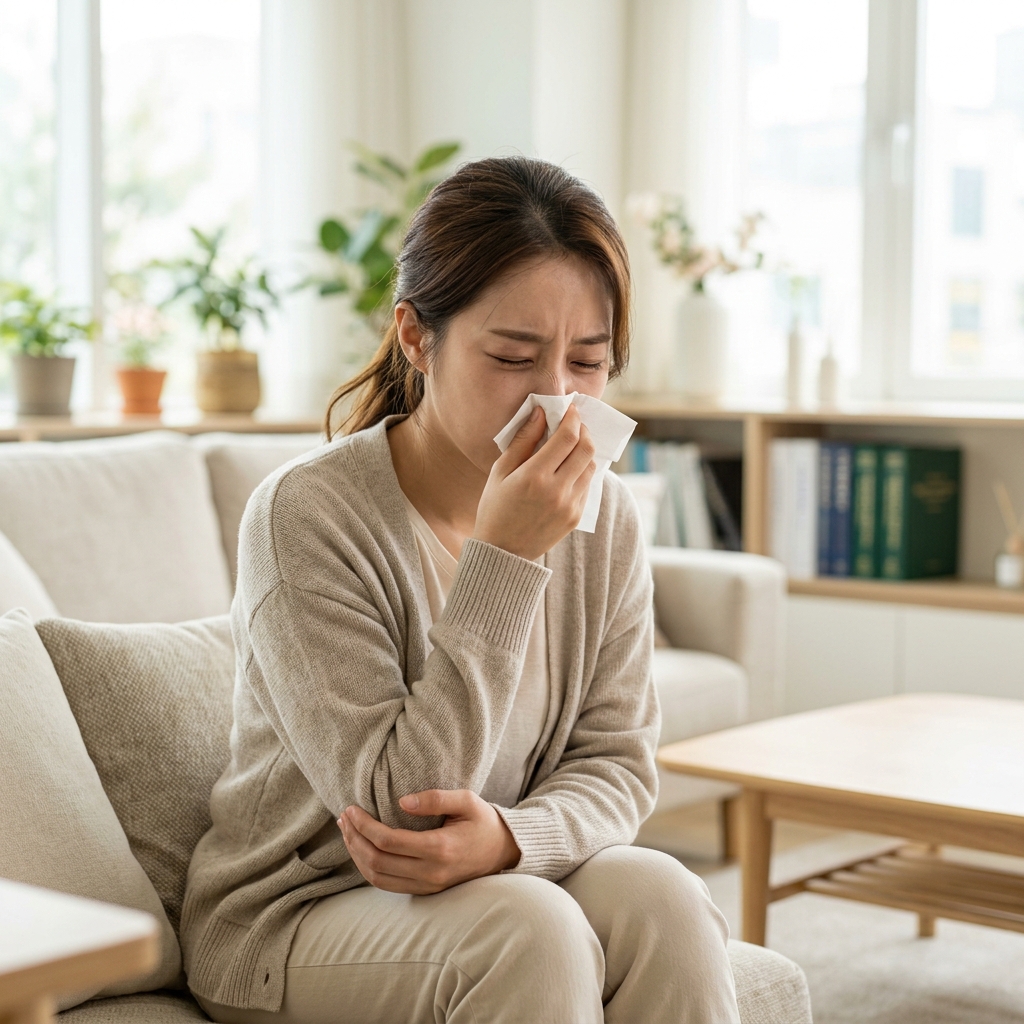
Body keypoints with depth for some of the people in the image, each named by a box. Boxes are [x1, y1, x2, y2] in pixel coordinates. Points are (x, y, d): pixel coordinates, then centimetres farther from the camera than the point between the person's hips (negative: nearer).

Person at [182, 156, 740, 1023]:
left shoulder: (607, 521, -3)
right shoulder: (306, 514, -20)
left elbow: (617, 763, -1)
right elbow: (394, 805, -22)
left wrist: (512, 836, -25)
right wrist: (505, 562, -29)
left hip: (511, 881, 5)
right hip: (292, 914, -5)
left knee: (660, 897, -25)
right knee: (531, 928, -33)